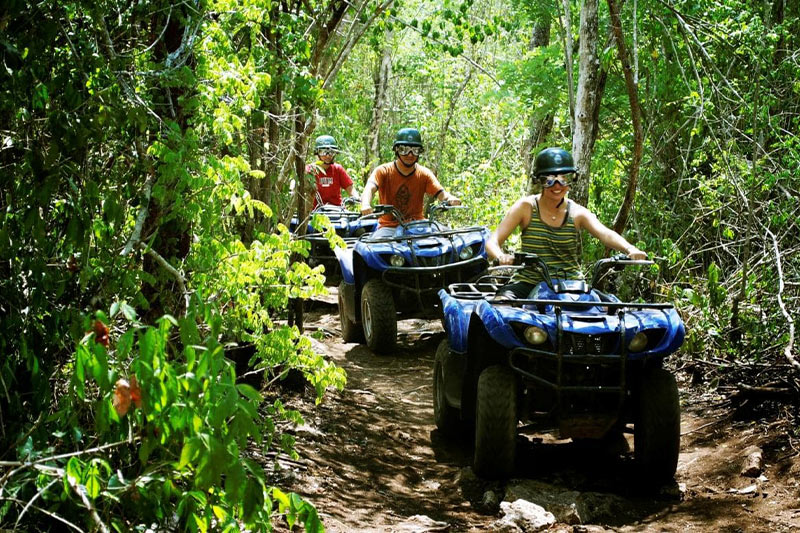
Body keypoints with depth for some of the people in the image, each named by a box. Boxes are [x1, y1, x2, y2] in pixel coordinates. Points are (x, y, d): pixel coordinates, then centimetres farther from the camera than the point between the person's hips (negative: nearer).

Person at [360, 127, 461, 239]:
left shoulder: (424, 174, 6)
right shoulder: (383, 171, -1)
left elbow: (441, 193, -6)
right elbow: (369, 188, -19)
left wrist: (450, 199, -33)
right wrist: (366, 204, -43)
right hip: (389, 226, -2)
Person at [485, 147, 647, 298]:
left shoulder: (578, 213, 3)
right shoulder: (526, 207, -2)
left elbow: (605, 234, -14)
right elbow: (492, 241, -9)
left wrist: (630, 249, -37)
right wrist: (501, 256, -35)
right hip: (529, 283, -2)